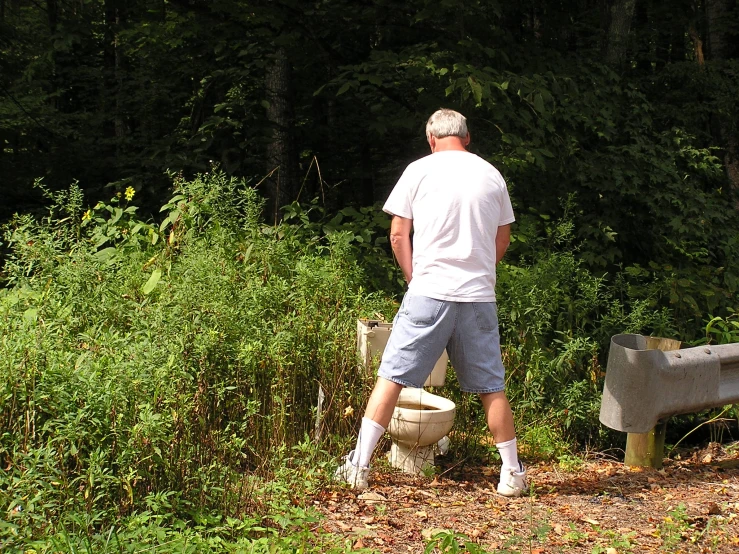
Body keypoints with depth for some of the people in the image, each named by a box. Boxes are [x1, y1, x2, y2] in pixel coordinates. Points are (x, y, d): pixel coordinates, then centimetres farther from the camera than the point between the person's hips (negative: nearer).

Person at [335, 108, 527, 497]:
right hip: (480, 297, 3)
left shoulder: (419, 170, 1)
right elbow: (503, 239, 17)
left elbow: (398, 236, 2)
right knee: (491, 387, 10)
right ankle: (512, 475, 18)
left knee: (391, 377, 2)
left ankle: (359, 465, 1)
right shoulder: (491, 175, 10)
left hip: (428, 293, -3)